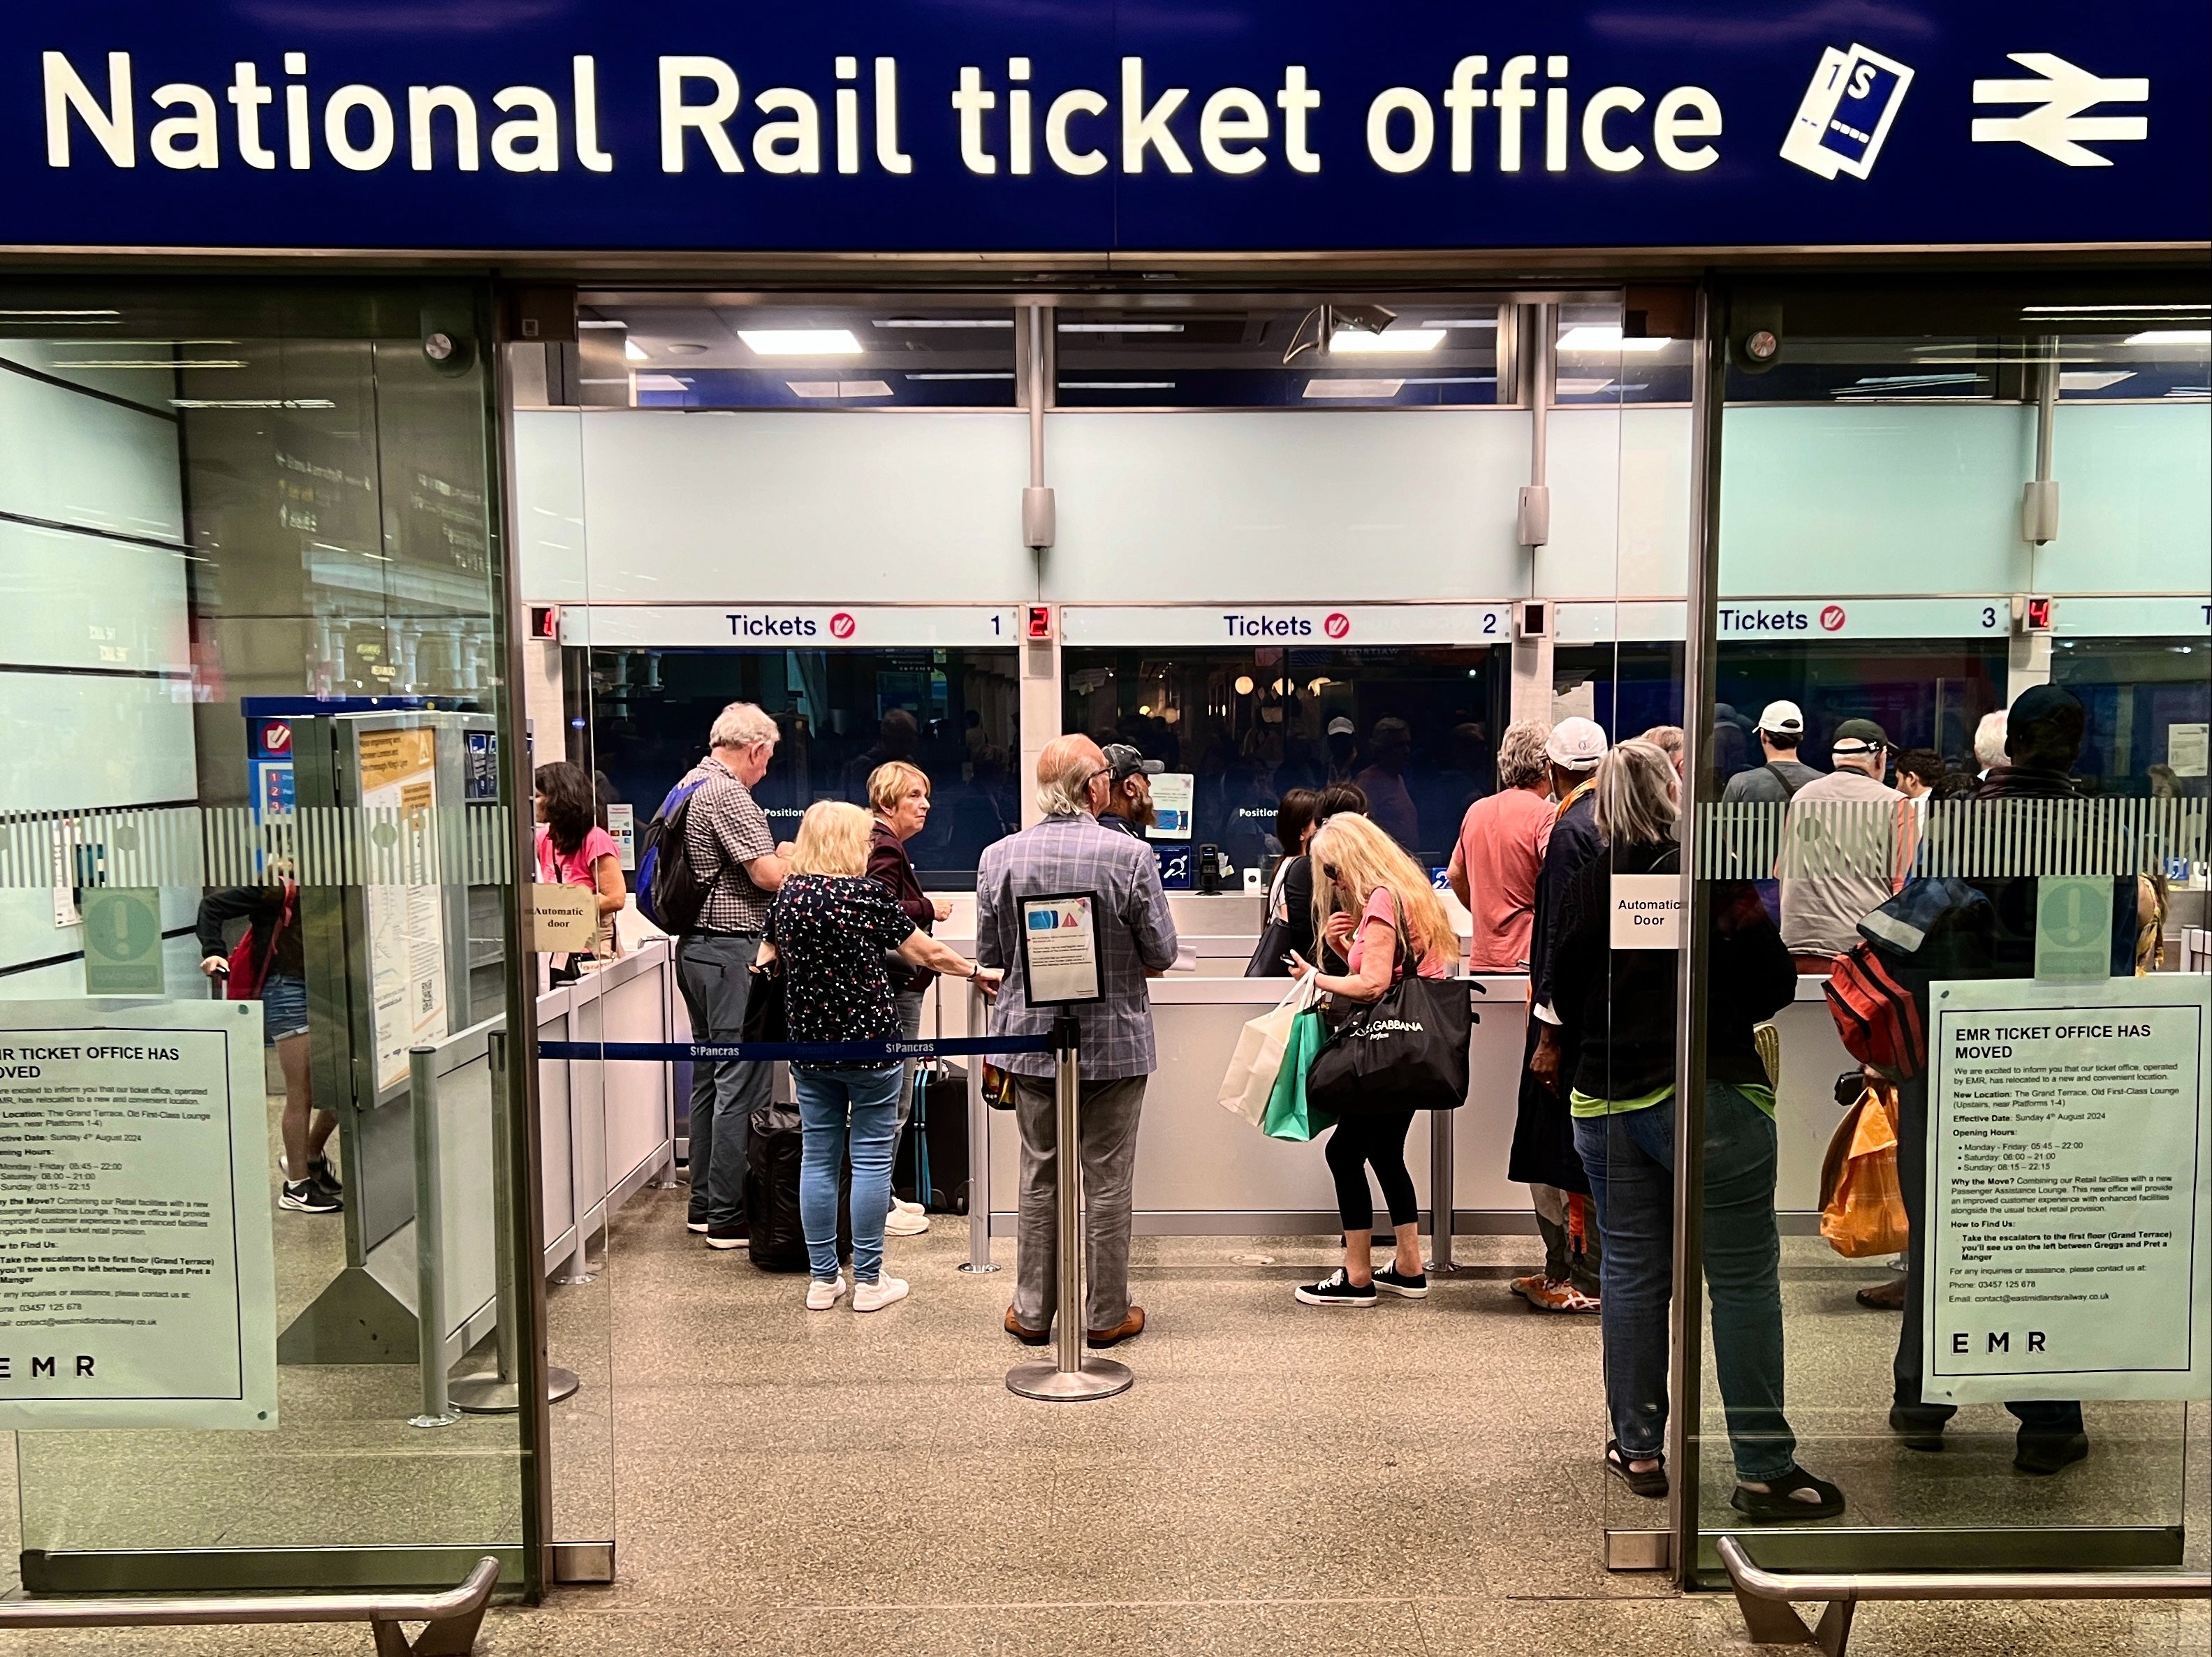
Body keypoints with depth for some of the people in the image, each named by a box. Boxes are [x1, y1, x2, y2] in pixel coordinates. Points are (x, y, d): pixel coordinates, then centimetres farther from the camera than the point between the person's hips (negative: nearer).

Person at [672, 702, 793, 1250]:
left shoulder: (688, 787, 15)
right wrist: (790, 858, 1)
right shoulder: (728, 795, -16)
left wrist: (777, 861, 19)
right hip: (732, 951, -10)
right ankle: (729, 1218, -1)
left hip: (695, 947, 11)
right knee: (741, 1085, -5)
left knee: (710, 1077, 16)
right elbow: (769, 876, -19)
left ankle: (704, 1204, 24)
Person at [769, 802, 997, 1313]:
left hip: (809, 1043, 5)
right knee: (871, 1159, 4)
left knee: (818, 1158, 10)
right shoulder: (867, 894, -12)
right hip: (869, 1041, -5)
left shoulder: (787, 894, 1)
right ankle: (868, 1281, 9)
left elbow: (776, 958, 17)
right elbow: (925, 952, -5)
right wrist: (976, 972, 9)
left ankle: (822, 1279, 16)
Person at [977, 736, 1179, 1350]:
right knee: (1108, 1179, 8)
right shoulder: (1130, 856, -14)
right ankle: (1106, 1314, 18)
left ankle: (1034, 1310, 22)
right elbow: (1161, 956, -8)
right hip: (1114, 1043, -2)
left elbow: (989, 954, 2)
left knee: (1040, 1176, 14)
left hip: (1031, 1040, 3)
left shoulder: (999, 857, -6)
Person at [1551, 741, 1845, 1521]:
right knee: (1744, 1280, 2)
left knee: (1632, 1275, 11)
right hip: (1709, 1098, -4)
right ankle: (1764, 1470, 5)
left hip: (1605, 1102, 4)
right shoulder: (1710, 874, -9)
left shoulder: (1587, 884, 1)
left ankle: (1637, 1449, 20)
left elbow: (1563, 994, 7)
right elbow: (1773, 984, -6)